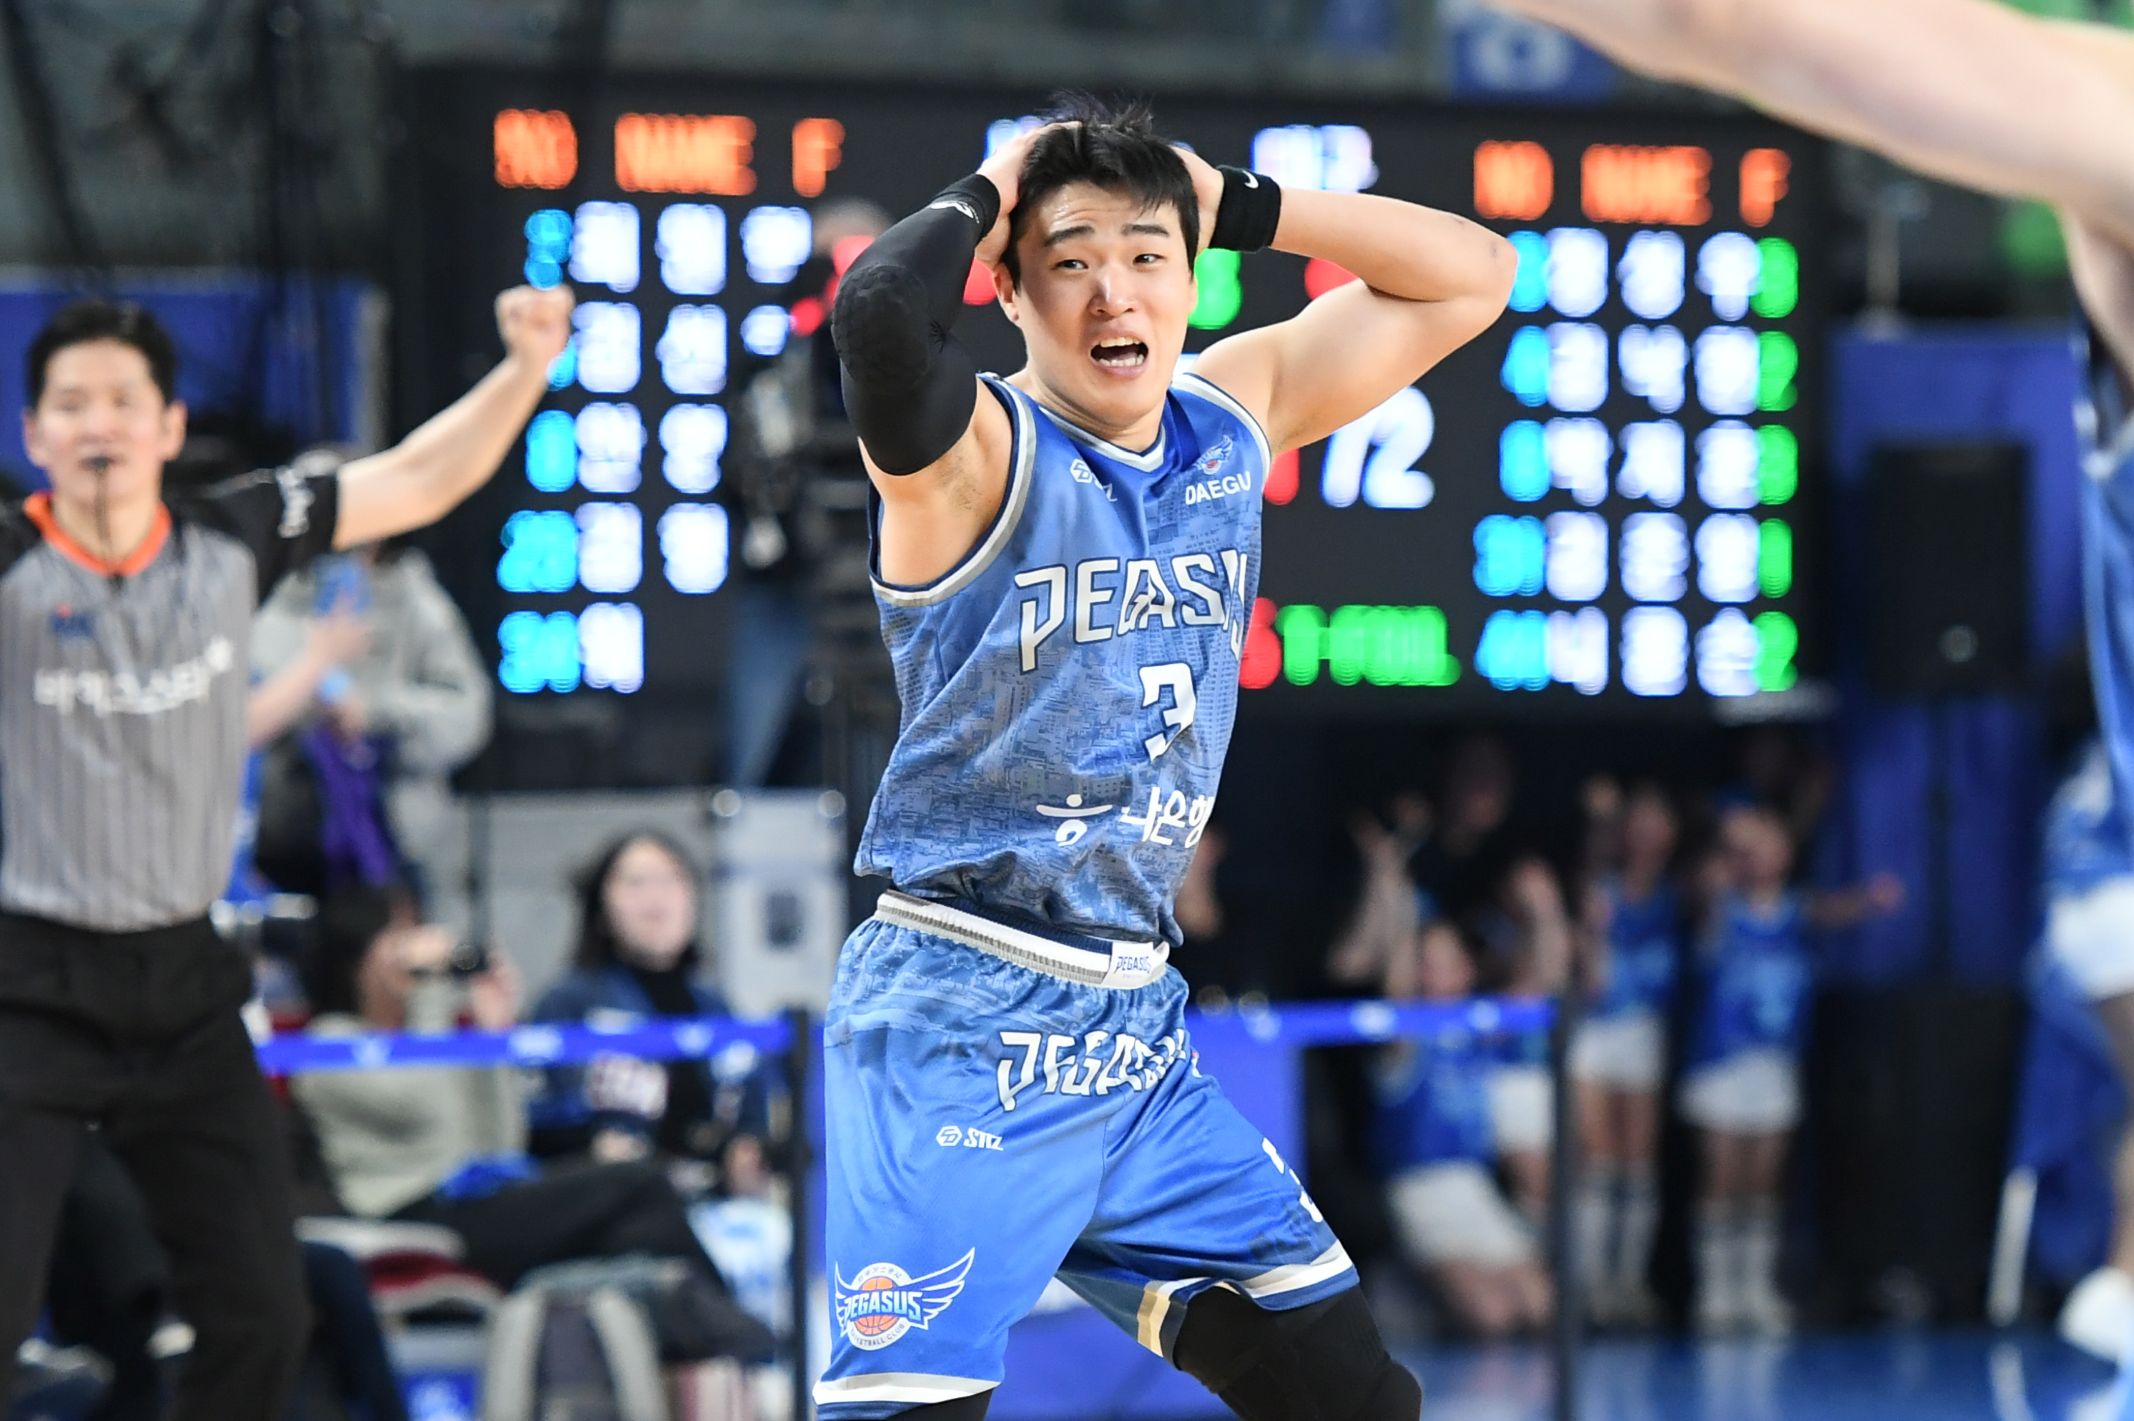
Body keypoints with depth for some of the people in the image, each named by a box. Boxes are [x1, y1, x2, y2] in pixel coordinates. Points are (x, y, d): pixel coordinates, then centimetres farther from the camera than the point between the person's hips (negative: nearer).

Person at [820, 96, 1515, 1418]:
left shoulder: (1234, 416, 8)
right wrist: (981, 196, -14)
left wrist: (1238, 203, 5)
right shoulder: (980, 450, -11)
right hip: (960, 1026, -7)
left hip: (1141, 1033, 7)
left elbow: (1471, 274, 15)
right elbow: (880, 311, -35)